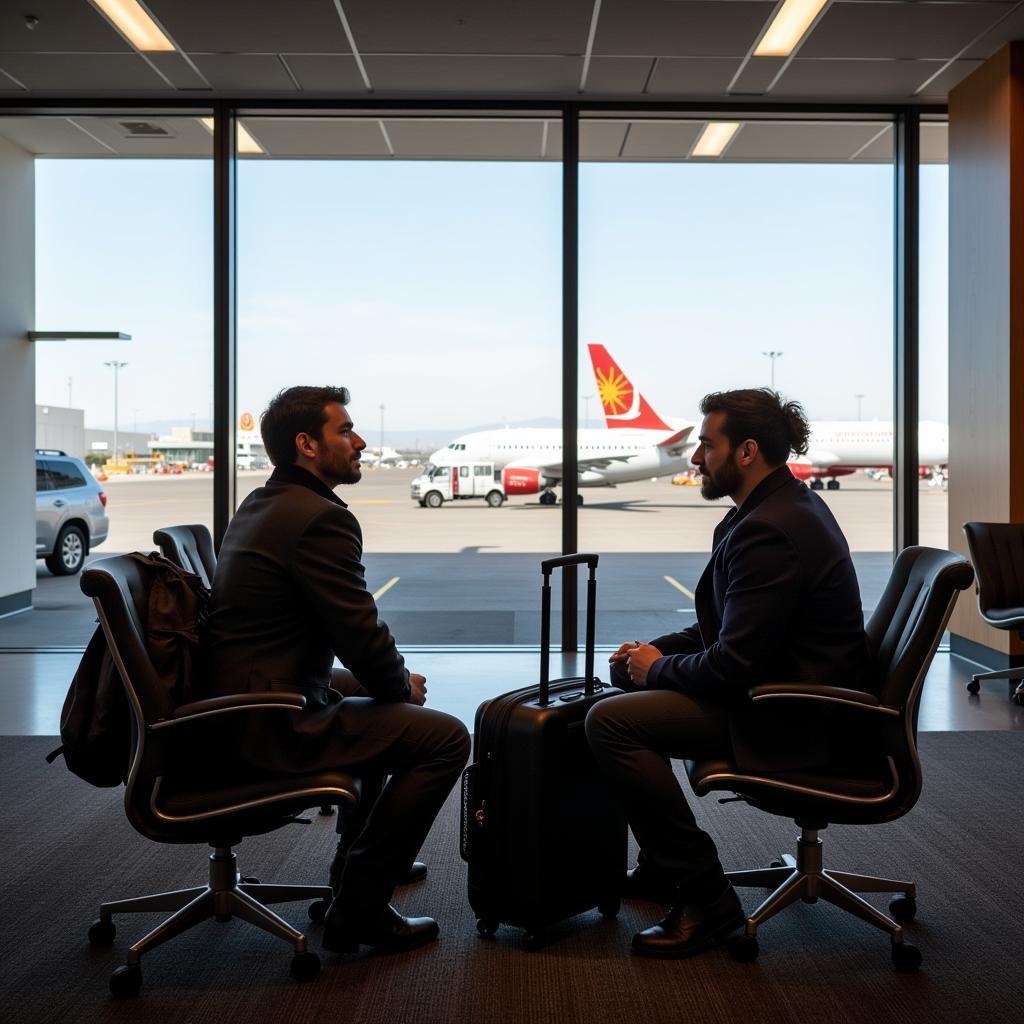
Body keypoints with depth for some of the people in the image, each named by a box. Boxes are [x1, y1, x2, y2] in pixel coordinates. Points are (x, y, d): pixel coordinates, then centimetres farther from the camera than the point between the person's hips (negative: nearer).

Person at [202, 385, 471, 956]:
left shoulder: (262, 504, 13)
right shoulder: (321, 518, -19)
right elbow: (361, 634, -19)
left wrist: (393, 679, 13)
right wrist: (404, 685, 1)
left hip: (237, 699, 11)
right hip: (270, 724, -11)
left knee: (367, 690, 32)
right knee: (445, 738, -11)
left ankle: (358, 857, 43)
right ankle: (359, 909, -5)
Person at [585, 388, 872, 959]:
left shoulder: (768, 532, -25)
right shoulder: (784, 505, 9)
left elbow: (733, 663, -26)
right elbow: (726, 627, 17)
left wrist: (659, 668, -8)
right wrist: (658, 652, 5)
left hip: (791, 720, -11)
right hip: (787, 685, 11)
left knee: (612, 722, -20)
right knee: (630, 678, 19)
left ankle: (705, 896, -9)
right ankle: (662, 865, 25)